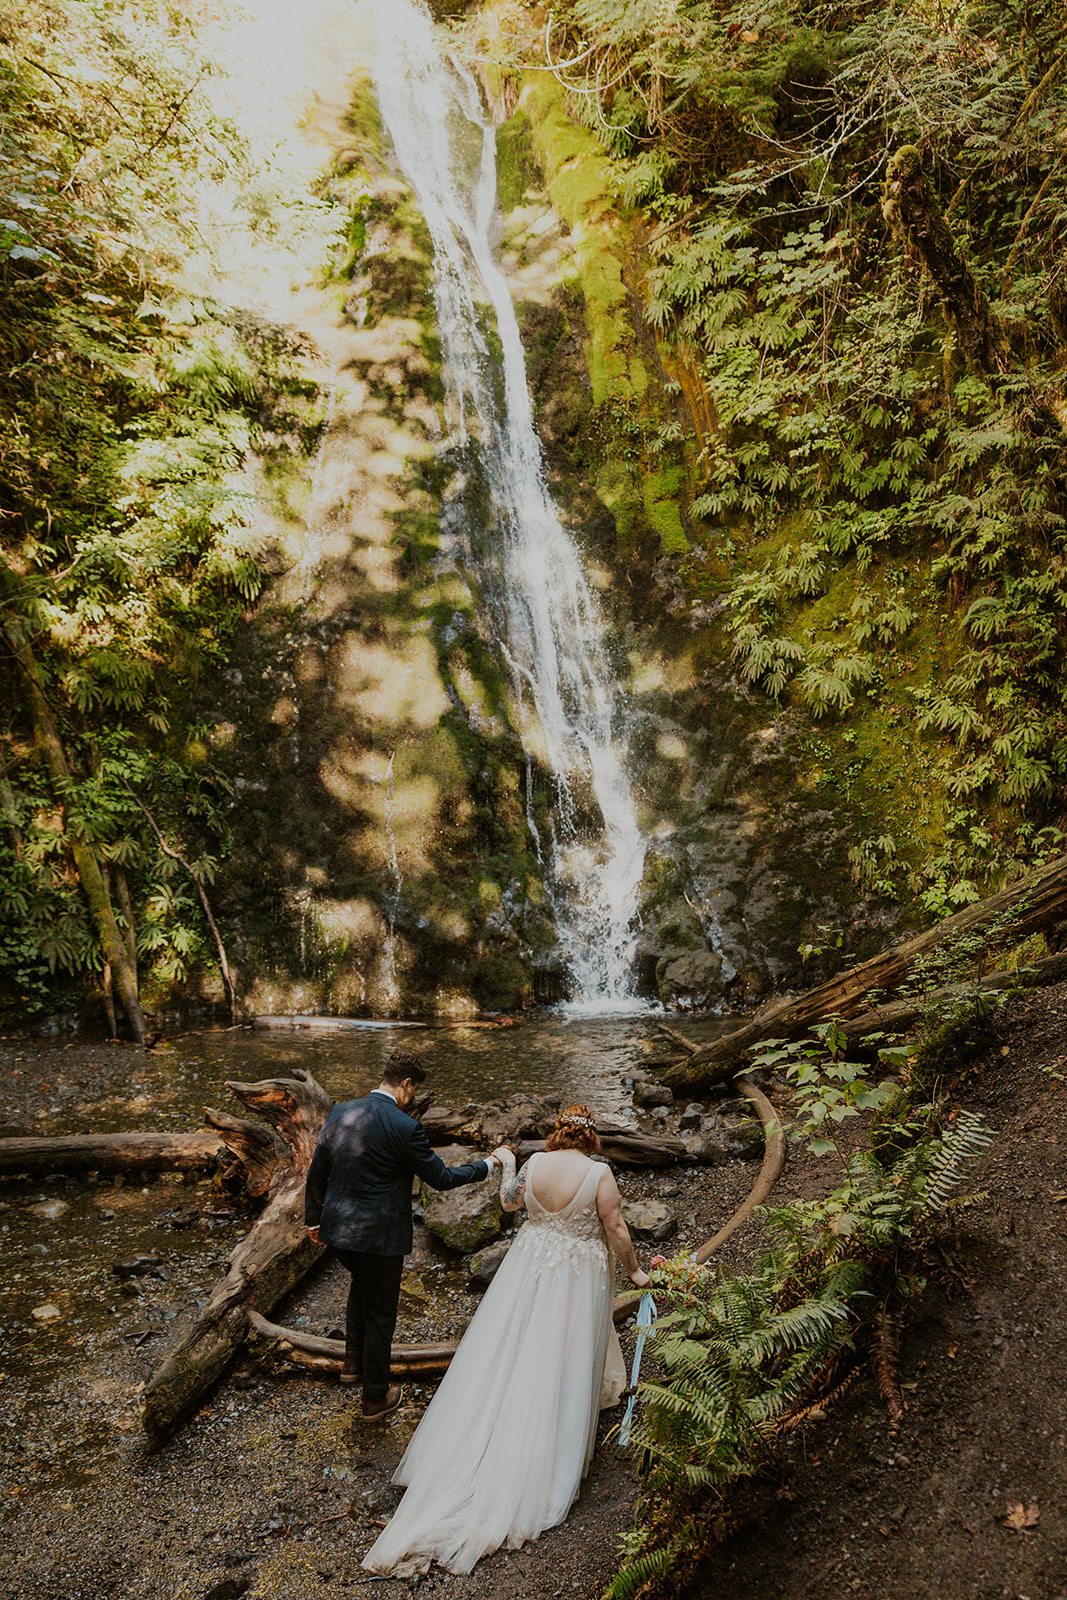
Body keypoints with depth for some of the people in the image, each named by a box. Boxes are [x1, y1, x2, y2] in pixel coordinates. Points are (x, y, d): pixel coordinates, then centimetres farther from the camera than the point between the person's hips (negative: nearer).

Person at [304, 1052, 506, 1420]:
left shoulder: (340, 1112, -2)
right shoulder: (405, 1128, -20)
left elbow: (316, 1172, 6)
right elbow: (441, 1178, -11)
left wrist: (313, 1219, 19)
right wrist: (487, 1164, 4)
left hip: (337, 1228, 6)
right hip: (379, 1235, -6)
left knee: (362, 1282, 34)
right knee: (380, 1314, 13)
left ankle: (353, 1360, 40)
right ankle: (376, 1397, 29)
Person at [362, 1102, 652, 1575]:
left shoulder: (534, 1164, -10)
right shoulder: (599, 1173, -19)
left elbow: (509, 1202, 6)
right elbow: (616, 1229, -12)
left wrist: (507, 1165, 23)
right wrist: (634, 1271, 4)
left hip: (532, 1261, 3)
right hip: (580, 1271, -3)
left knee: (510, 1346, 17)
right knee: (565, 1357, 11)